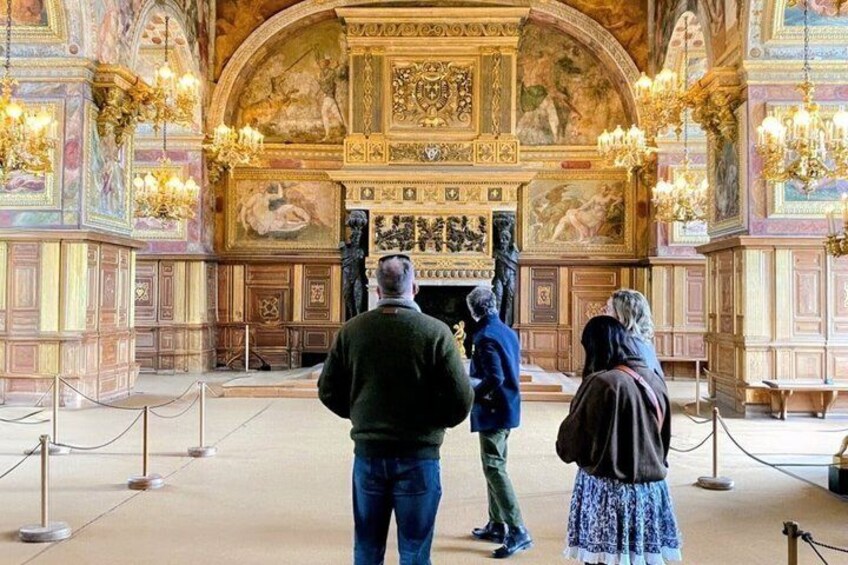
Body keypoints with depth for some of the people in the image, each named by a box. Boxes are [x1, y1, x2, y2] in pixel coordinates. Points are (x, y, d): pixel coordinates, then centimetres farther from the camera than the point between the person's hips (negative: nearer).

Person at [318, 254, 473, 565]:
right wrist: (437, 422, 7)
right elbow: (461, 399, -14)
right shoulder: (435, 332, -12)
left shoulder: (352, 330, -4)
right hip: (418, 456, -3)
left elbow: (328, 391, 2)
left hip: (367, 452, 3)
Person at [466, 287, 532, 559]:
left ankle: (518, 532, -6)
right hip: (508, 407, 9)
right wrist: (476, 378, 17)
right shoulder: (508, 332, 9)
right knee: (495, 466, 17)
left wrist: (470, 394, -12)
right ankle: (497, 525, 26)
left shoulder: (485, 337, -18)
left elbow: (495, 378, -25)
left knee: (494, 469, -5)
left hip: (493, 411, -9)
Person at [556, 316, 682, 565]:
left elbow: (568, 444, -10)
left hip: (607, 493, -7)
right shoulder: (655, 381, 3)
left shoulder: (601, 383, -18)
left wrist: (565, 449, 10)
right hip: (651, 491, 7)